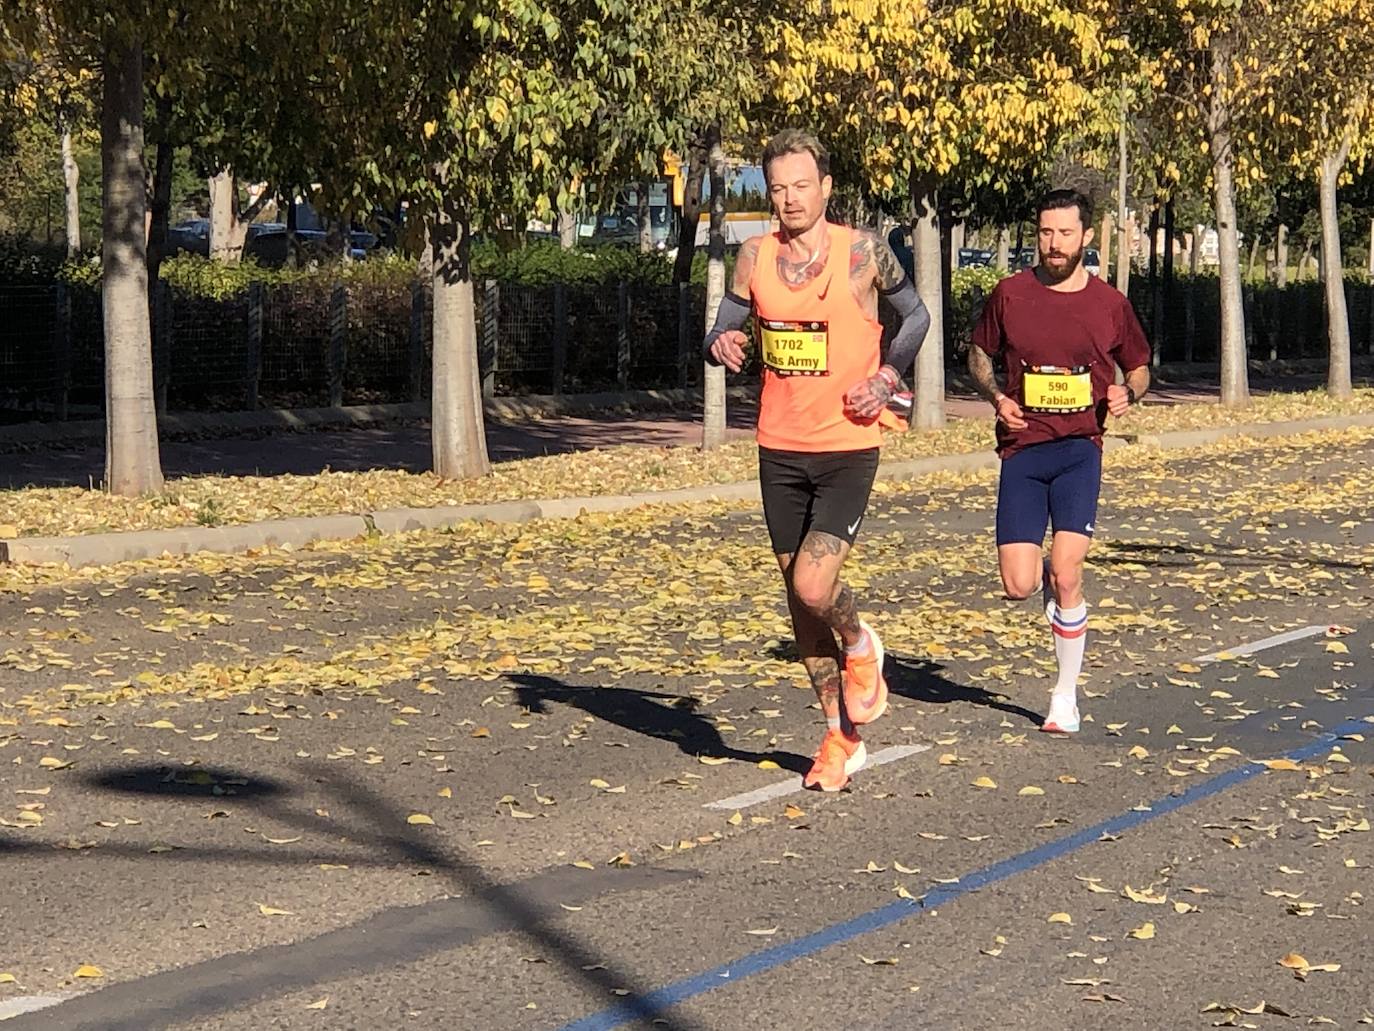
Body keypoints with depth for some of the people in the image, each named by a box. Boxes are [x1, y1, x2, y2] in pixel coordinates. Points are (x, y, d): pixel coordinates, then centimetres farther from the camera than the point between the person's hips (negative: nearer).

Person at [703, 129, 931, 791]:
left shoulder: (864, 253, -6)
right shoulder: (754, 257, 3)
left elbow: (916, 315, 9)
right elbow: (723, 329, 11)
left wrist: (887, 375, -6)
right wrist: (720, 346, -12)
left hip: (847, 447, -4)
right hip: (780, 449, 4)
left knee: (814, 587, -19)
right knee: (799, 597, 9)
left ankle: (861, 649, 17)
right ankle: (842, 737, 24)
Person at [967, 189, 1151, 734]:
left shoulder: (1110, 304, 3)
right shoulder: (1010, 294, 2)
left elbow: (1139, 367, 17)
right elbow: (979, 355, 16)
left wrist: (1127, 392, -6)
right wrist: (996, 396, -4)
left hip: (1079, 448, -1)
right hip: (1022, 449, 1)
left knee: (1066, 577, -12)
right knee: (1019, 585, -7)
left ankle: (1066, 696, 5)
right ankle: (1051, 577, 33)